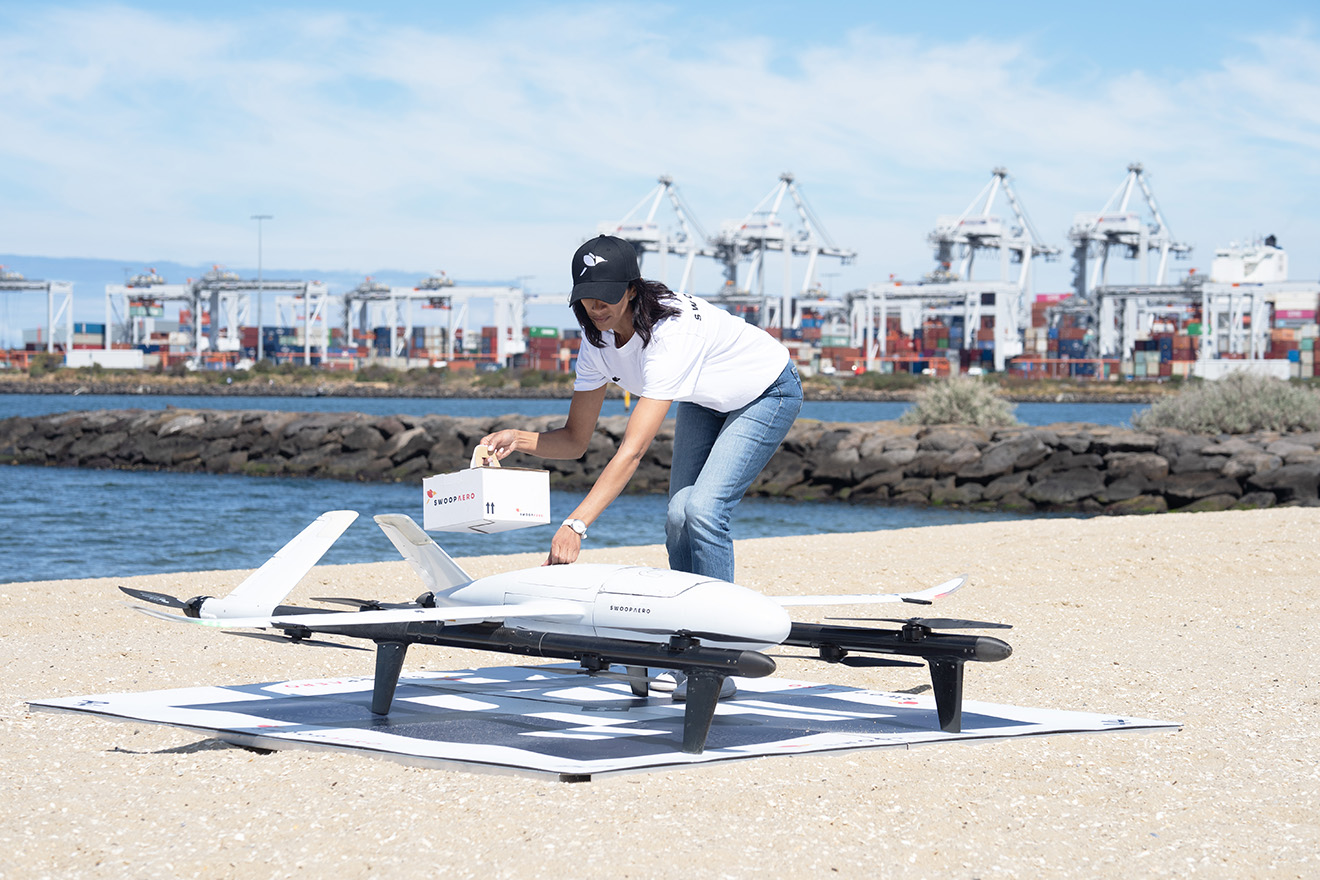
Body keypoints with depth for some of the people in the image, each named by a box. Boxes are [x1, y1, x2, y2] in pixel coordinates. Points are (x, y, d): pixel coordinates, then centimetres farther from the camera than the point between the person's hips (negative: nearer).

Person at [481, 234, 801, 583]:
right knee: (678, 514, -5)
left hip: (768, 392, -7)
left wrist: (575, 525, -53)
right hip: (704, 400, 7)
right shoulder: (598, 340, -17)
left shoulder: (671, 332, -41)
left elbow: (633, 449, -47)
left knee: (702, 510, -22)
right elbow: (575, 440, -10)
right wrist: (518, 438, -31)